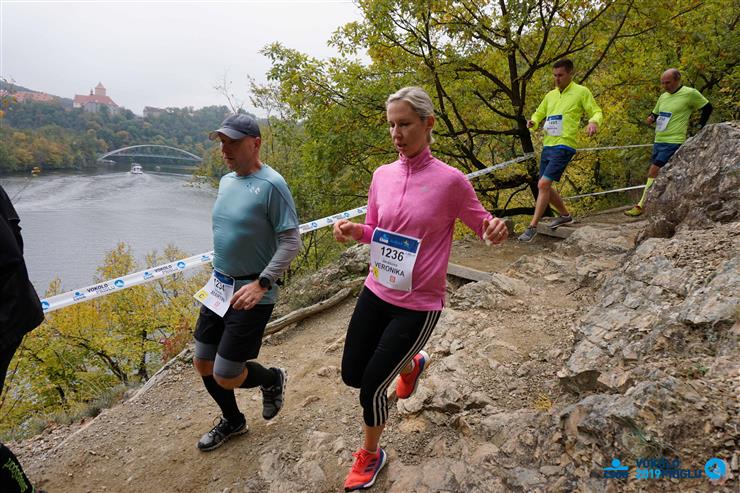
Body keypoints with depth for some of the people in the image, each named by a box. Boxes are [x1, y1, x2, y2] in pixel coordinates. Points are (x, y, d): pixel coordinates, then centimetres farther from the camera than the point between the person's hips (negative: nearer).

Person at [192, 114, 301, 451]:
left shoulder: (271, 185, -17)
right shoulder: (226, 181, 8)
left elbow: (291, 242, -19)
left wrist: (261, 284, -26)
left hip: (252, 294, -8)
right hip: (219, 288, 8)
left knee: (225, 377, -6)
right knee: (203, 364, 15)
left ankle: (272, 379, 27)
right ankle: (232, 420, 40)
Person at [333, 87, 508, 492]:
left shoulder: (450, 181, -15)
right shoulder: (382, 175, 1)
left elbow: (483, 226, -3)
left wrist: (496, 232, -27)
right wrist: (353, 231, -10)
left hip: (418, 305, -5)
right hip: (375, 294, 6)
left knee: (372, 385, 3)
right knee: (351, 375, 16)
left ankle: (370, 456, 35)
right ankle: (410, 364, 48)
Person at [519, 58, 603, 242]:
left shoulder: (581, 92, 0)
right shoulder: (550, 95, 17)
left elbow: (597, 112, 0)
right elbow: (539, 113, 26)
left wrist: (594, 122, -24)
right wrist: (533, 122, 1)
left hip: (563, 146, -7)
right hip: (547, 146, 8)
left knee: (543, 184, -18)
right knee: (546, 187, 12)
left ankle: (532, 227, -13)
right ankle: (565, 215, 34)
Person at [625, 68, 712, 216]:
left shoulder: (690, 93, -6)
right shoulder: (663, 97, 12)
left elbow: (707, 107, 4)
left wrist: (700, 128, 3)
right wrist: (651, 118, 0)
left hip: (673, 142, -8)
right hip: (658, 141, 8)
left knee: (653, 172, -14)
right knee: (660, 175, 10)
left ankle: (641, 206, -11)